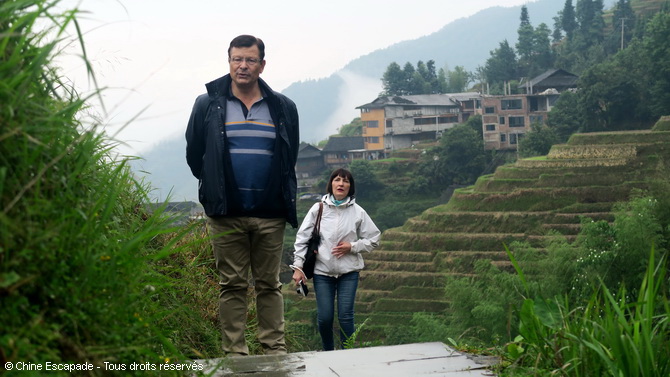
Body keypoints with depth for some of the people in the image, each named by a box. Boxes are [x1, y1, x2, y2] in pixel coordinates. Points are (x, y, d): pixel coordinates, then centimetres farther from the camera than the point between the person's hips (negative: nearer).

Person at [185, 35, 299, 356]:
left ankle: (275, 351, 12)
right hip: (227, 215, -1)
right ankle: (235, 353, 6)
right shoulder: (208, 105, 3)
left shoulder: (283, 108, 7)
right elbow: (194, 155, 12)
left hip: (270, 215, 1)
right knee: (232, 285, 2)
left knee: (269, 285, 7)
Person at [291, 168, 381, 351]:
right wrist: (298, 266, -3)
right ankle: (328, 353, 20)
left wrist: (352, 247, -6)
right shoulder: (318, 209, 2)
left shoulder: (358, 212, 2)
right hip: (322, 270, 0)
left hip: (348, 271, 0)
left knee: (345, 316, -5)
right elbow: (302, 238, 3)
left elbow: (374, 239, 8)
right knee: (324, 317, -1)